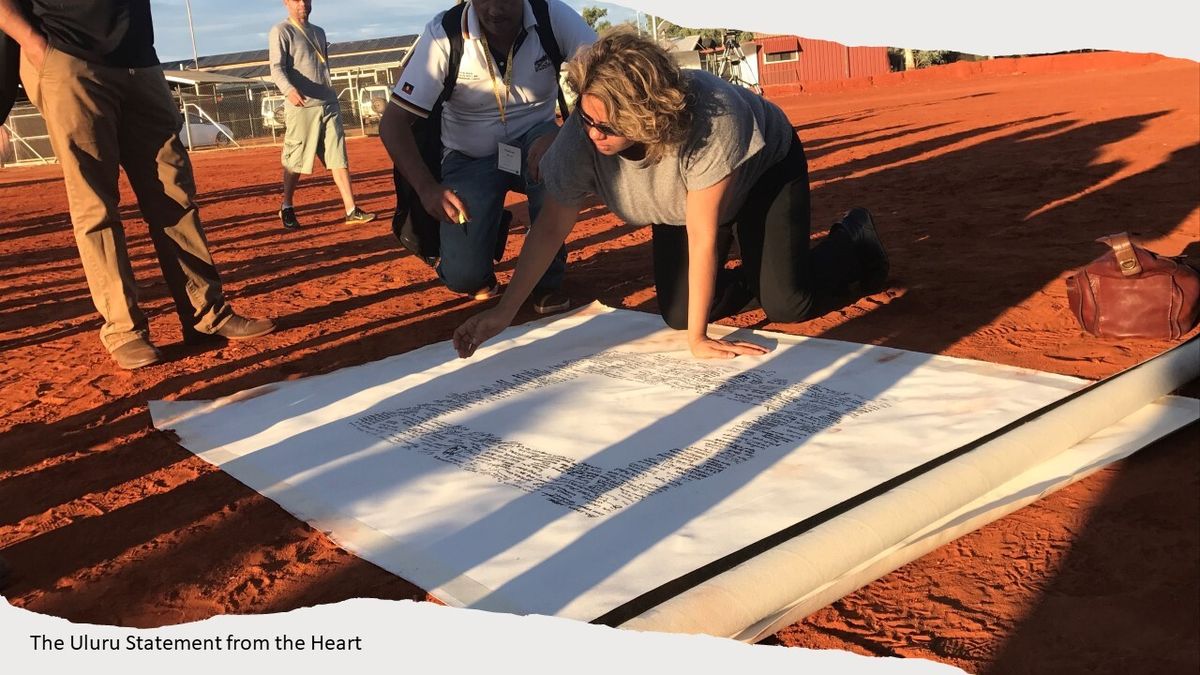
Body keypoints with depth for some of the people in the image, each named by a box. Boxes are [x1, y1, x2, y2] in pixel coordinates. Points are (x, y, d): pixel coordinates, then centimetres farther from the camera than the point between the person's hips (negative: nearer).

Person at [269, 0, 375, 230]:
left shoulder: (318, 32, 19)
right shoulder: (281, 31, -3)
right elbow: (277, 68, -15)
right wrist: (288, 90, -34)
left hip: (329, 104, 6)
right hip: (301, 106, -6)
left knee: (339, 158, 1)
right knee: (295, 161, 0)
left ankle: (351, 210, 1)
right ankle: (286, 208, 17)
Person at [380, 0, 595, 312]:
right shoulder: (444, 34, -20)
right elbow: (393, 123, -18)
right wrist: (427, 187, -34)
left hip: (533, 140, 1)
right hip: (471, 157, -1)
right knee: (464, 275, -20)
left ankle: (548, 279, -12)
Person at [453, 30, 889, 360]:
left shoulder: (710, 119, -45)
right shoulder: (582, 137, -34)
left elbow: (703, 236, -38)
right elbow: (551, 229, -23)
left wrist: (699, 337, -31)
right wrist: (504, 311, -27)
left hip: (764, 170, -4)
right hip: (686, 201, 4)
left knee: (786, 305, -13)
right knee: (677, 315, -6)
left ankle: (853, 239, 18)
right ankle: (755, 276, 23)